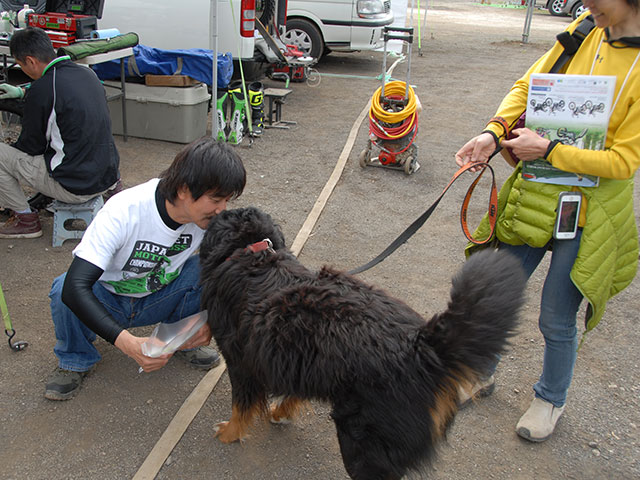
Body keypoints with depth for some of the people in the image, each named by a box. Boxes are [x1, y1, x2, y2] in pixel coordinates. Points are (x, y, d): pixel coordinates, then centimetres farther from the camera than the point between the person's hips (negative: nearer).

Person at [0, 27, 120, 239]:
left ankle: (26, 219, 14)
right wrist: (22, 92, 35)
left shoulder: (42, 89, -18)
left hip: (75, 187, -8)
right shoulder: (86, 73, 4)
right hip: (108, 177, 9)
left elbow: (31, 147, -5)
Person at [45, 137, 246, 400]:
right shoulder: (123, 211, -34)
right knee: (64, 291, -34)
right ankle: (76, 359, -3)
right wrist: (128, 343, -51)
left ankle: (183, 341, 2)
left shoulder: (210, 216, -21)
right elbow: (76, 287, -39)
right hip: (107, 300, -2)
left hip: (157, 299, 3)